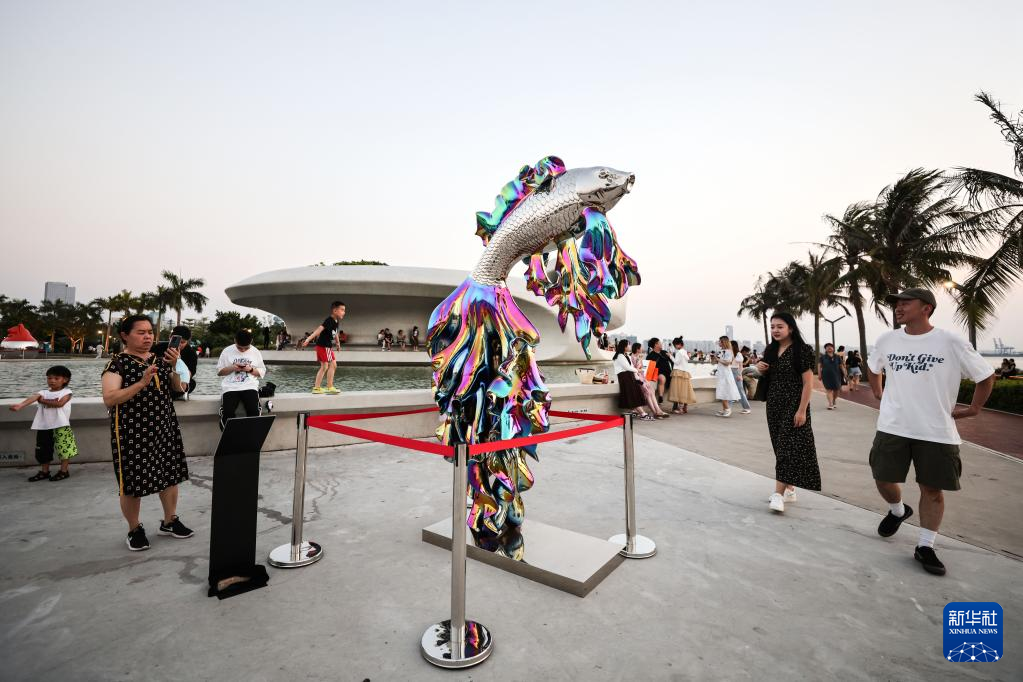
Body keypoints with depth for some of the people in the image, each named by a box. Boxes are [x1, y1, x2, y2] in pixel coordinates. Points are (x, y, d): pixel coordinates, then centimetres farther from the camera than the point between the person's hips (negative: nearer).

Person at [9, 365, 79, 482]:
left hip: (61, 425, -4)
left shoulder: (66, 392, 1)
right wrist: (20, 405, -31)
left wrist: (43, 401, -6)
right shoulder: (43, 393, 8)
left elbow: (59, 403, -15)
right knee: (43, 449, 13)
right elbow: (32, 398, -13)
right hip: (44, 426, 4)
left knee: (64, 448, -1)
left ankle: (64, 471, 11)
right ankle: (44, 472, 27)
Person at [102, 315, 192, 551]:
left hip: (164, 428, 5)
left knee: (170, 475, 11)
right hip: (132, 431, -5)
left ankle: (170, 521, 28)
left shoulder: (160, 360, 7)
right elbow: (109, 399, -18)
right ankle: (135, 530, 25)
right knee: (132, 482, 6)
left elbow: (180, 388, 6)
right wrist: (142, 382, -29)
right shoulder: (117, 363, -9)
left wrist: (176, 366, -10)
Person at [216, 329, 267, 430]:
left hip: (249, 386, 0)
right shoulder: (227, 351, 7)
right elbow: (219, 371, 12)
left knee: (254, 411, -26)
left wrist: (251, 369, -7)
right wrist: (232, 368, -6)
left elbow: (262, 372, 12)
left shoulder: (256, 352, 8)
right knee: (227, 412, -26)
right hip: (230, 387, 0)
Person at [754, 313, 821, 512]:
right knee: (781, 447, 11)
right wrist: (761, 369, -4)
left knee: (788, 447, -8)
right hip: (774, 405, 7)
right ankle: (789, 490, 23)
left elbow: (808, 383, -13)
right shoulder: (770, 350, 8)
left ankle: (779, 494, -9)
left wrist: (802, 410, -18)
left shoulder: (802, 350, -11)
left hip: (793, 405, -7)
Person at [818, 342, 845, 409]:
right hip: (826, 376, -2)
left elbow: (841, 366, 8)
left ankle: (834, 401, 32)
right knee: (828, 389, -9)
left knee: (836, 389, 4)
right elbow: (819, 365, 0)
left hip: (836, 375, 2)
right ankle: (830, 404, -10)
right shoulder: (822, 357, 4)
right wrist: (819, 374, -9)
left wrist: (845, 373, 1)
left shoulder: (837, 357, 8)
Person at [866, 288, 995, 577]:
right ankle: (898, 510, 38)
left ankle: (925, 547, 20)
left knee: (932, 488, 6)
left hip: (937, 431, -2)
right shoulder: (887, 340, 2)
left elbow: (986, 375, 5)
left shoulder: (951, 342, -8)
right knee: (883, 479, 6)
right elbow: (872, 367, 23)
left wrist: (973, 408, 3)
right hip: (892, 427, 2)